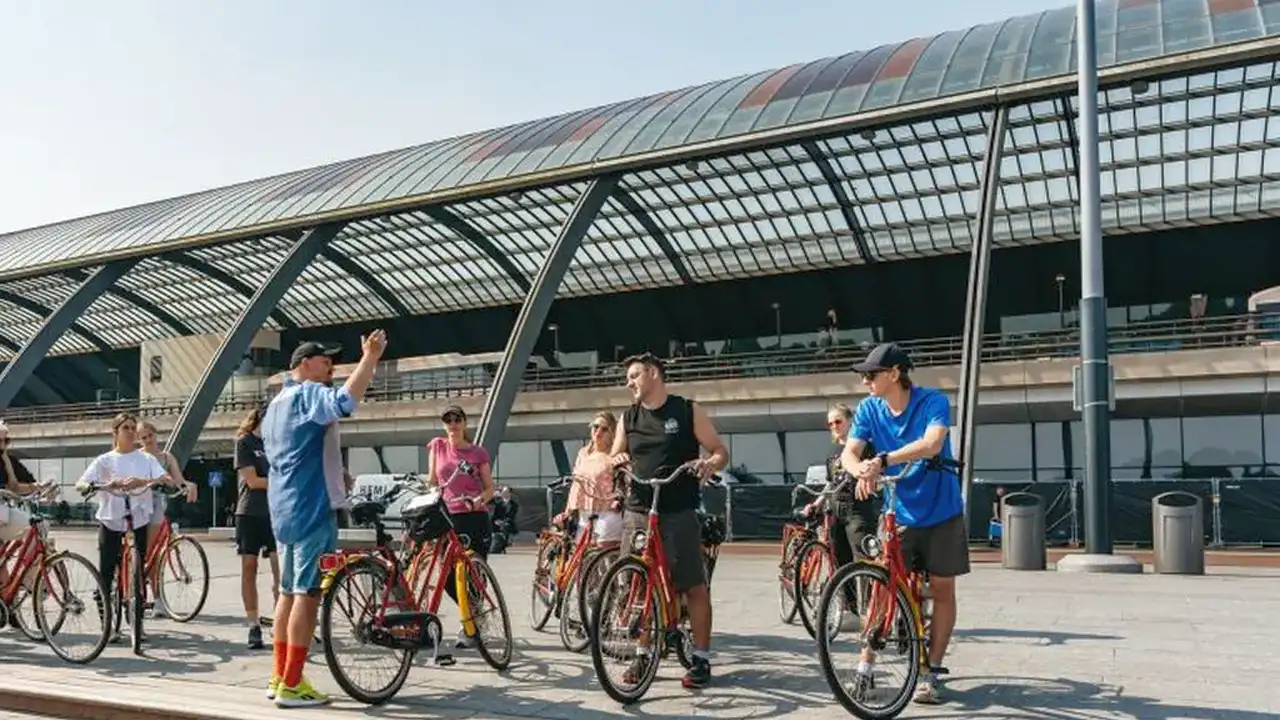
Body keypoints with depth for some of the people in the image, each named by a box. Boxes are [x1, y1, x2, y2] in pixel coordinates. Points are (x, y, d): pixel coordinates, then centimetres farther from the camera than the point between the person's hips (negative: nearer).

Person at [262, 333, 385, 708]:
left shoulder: (276, 404, 22)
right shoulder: (307, 393, -10)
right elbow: (343, 402, -33)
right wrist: (370, 359, -31)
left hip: (284, 510, 10)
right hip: (310, 508, -10)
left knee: (289, 591, 14)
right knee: (307, 593, -8)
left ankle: (278, 677, 19)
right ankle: (291, 685, -8)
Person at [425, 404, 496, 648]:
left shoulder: (478, 453, 4)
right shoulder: (437, 446, 9)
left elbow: (490, 488, 5)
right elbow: (432, 480, 15)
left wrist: (480, 499, -14)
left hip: (475, 518, -2)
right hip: (448, 517, 2)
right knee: (448, 577, -1)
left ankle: (469, 628, 15)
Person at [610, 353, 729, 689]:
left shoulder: (688, 411, 1)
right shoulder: (628, 418, 12)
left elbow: (721, 451, 2)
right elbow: (614, 459, 18)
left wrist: (711, 463, -21)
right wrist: (616, 460, -6)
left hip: (679, 513, -4)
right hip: (637, 513, 4)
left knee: (694, 586, -2)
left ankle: (701, 658, 8)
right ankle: (643, 653, 20)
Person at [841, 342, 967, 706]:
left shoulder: (933, 401, -17)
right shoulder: (869, 409, -6)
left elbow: (931, 444, -33)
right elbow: (850, 452, -13)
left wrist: (883, 461, -45)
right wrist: (862, 471, -37)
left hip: (940, 512, -2)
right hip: (898, 512, 2)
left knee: (942, 588, 3)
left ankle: (932, 672, 14)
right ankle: (865, 668, 5)